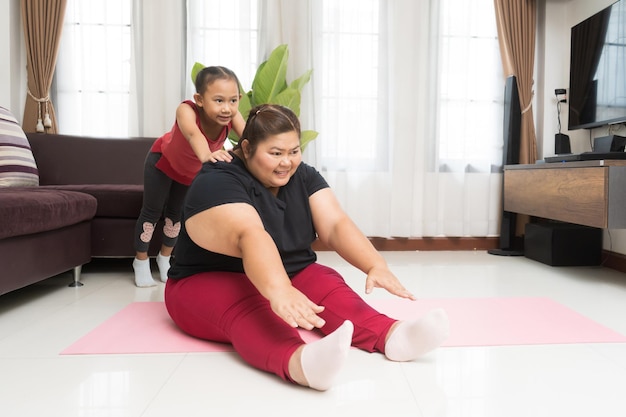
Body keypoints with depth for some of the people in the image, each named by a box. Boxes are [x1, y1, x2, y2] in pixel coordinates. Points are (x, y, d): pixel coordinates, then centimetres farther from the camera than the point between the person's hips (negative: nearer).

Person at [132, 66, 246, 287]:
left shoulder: (232, 115, -34)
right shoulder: (187, 111, -44)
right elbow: (193, 133, -65)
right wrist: (206, 155, -86)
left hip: (192, 169, 4)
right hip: (163, 160, -4)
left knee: (177, 213, 17)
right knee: (152, 211, 4)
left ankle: (165, 257, 39)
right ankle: (141, 260, 27)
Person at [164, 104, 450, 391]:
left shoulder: (303, 176, -1)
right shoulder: (217, 182, -20)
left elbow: (335, 225, -14)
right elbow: (250, 237, -39)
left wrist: (376, 266, -31)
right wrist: (279, 291, -56)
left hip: (289, 276, 5)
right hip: (210, 283, -5)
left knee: (328, 287, -25)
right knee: (249, 312, -37)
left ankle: (393, 336, -46)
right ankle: (300, 361, -63)